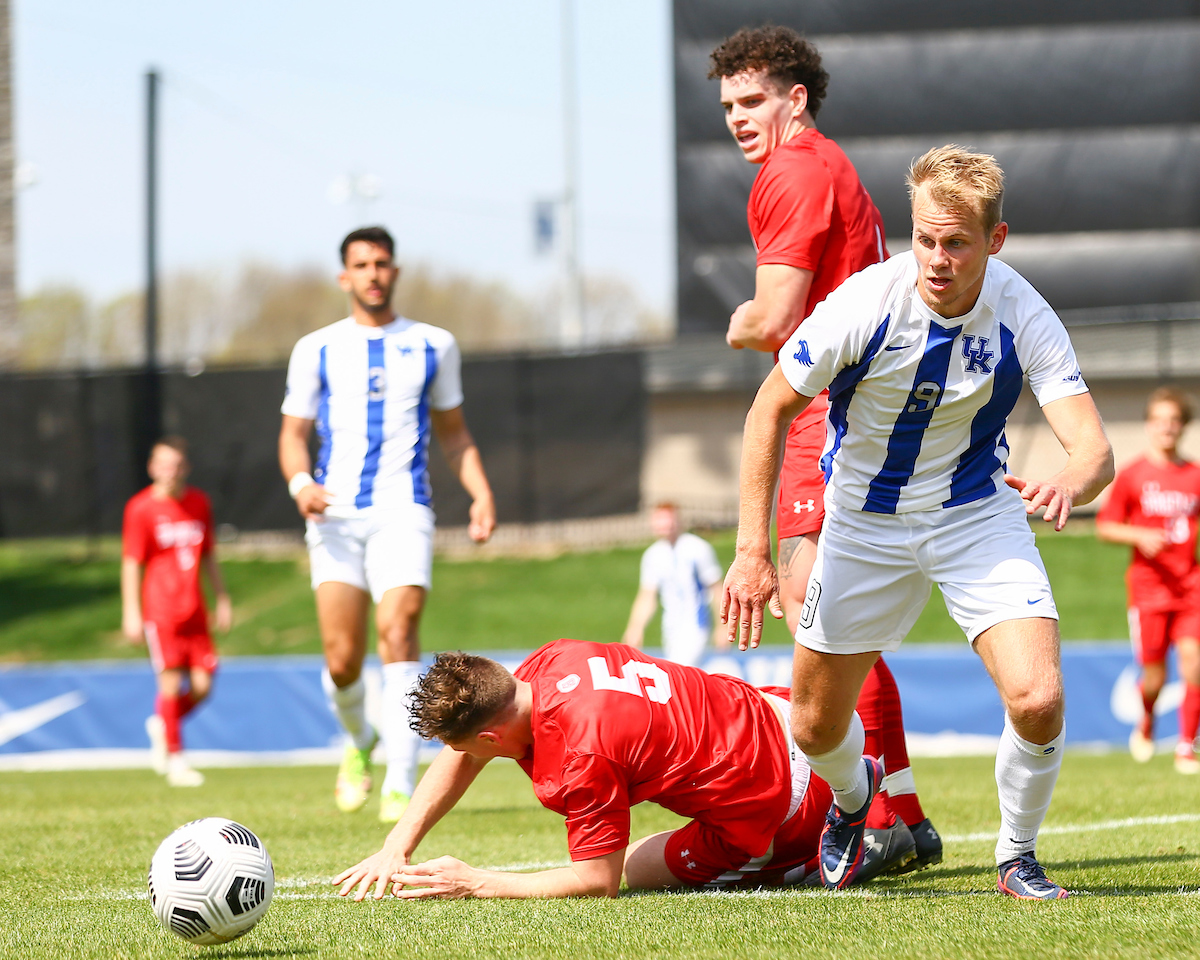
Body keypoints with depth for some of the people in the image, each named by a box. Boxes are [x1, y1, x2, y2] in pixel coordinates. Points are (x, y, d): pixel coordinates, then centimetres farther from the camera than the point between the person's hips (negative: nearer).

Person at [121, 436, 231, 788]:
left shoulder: (199, 503, 10)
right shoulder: (141, 508, -5)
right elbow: (131, 564, -5)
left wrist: (223, 600, 18)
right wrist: (131, 613, -9)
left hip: (194, 611, 5)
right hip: (160, 610, -5)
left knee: (202, 685, -1)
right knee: (171, 681, -9)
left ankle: (161, 725, 27)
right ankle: (175, 759, 0)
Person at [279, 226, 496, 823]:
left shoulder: (433, 345, 13)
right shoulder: (316, 350, 11)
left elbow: (453, 432, 21)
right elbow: (294, 434, 13)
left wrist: (480, 490, 5)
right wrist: (300, 483, -9)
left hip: (403, 510, -1)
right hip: (336, 513, 1)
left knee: (398, 629, -20)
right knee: (342, 656, -7)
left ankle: (400, 786, -22)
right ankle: (359, 741, 26)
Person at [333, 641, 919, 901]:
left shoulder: (580, 756, -30)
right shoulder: (551, 662, -5)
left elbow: (599, 881, -22)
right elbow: (461, 759, 9)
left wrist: (477, 883, -19)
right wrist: (396, 848, 2)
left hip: (775, 811, -8)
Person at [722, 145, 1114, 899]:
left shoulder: (1027, 318, -22)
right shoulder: (864, 305, -24)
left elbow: (1094, 447, -27)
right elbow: (772, 409, -11)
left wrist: (1070, 484, -53)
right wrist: (753, 552, -15)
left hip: (979, 513, 0)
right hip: (866, 523, 1)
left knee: (1039, 702, -20)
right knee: (817, 728, 8)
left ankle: (1017, 857, 8)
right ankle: (854, 794, 47)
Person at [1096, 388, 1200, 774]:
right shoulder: (1132, 475, 2)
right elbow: (1105, 526, 3)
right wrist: (1140, 536, -12)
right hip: (1148, 583, -2)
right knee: (1154, 675, -2)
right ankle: (1145, 725, 31)